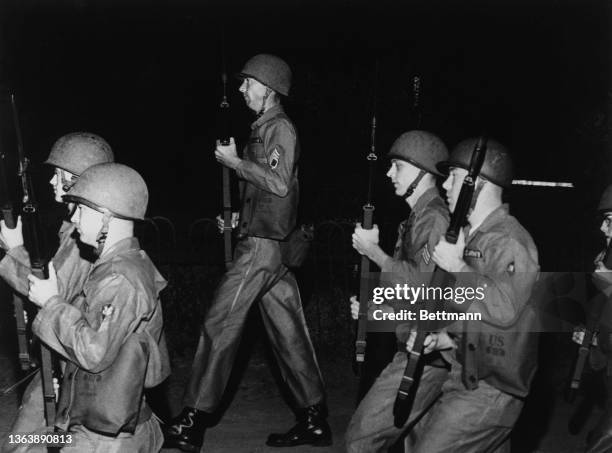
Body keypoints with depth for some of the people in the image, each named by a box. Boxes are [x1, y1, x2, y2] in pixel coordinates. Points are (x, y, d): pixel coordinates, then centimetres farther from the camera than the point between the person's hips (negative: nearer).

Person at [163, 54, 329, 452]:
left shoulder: (280, 127, -8)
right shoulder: (264, 127, 20)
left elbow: (279, 183, -20)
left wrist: (236, 162, -12)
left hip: (263, 245, -10)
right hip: (273, 248, 10)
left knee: (220, 326, -5)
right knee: (288, 332, 10)